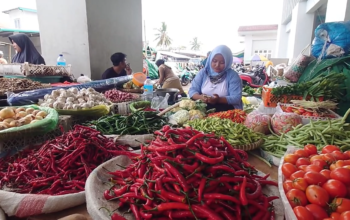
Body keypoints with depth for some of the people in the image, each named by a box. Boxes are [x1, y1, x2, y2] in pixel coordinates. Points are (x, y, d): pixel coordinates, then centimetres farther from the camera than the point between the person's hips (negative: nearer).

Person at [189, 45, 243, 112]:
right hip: (203, 109, 4)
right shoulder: (203, 72, 7)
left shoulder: (233, 76, -3)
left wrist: (219, 100, -27)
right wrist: (200, 97, -18)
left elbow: (236, 98, -11)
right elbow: (192, 90, 3)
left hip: (225, 112, -3)